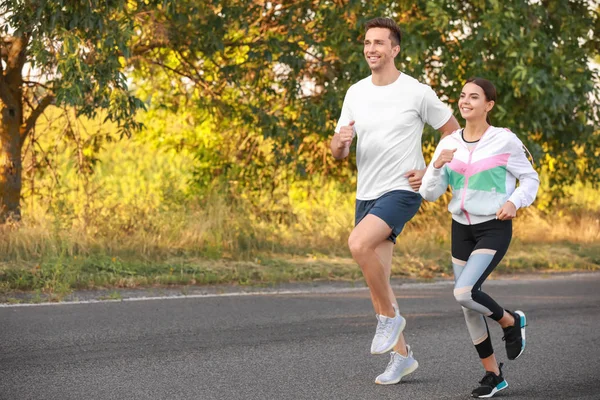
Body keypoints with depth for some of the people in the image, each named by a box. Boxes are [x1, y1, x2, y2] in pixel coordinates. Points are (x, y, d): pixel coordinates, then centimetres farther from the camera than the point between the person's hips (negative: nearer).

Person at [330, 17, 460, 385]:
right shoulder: (355, 94, 7)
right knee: (378, 277, 8)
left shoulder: (417, 92, -7)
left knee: (359, 244, -30)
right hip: (366, 194, 6)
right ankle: (402, 355, 22)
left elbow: (454, 133, 2)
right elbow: (339, 154, 10)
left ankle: (390, 316, -9)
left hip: (402, 191, -6)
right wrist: (339, 141, -14)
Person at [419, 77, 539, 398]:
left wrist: (513, 202, -18)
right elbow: (429, 194, -1)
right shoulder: (449, 144, 1)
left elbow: (530, 179, 1)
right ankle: (492, 374, 23)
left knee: (464, 293, -23)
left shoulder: (504, 141, -10)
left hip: (494, 229, -5)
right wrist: (437, 165, -19)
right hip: (462, 228, 5)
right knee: (468, 307, 8)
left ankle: (510, 321, 7)